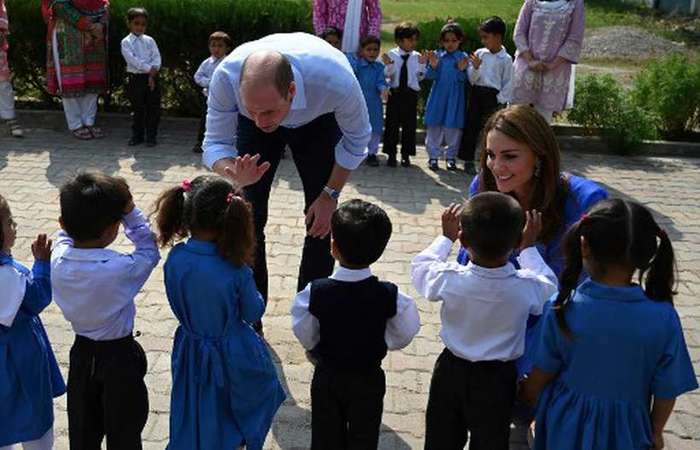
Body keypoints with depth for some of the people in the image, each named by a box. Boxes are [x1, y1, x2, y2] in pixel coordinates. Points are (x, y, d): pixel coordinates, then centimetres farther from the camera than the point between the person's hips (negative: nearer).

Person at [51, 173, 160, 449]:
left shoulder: (58, 260, -18)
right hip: (119, 357, -4)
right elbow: (149, 252, -12)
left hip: (81, 355, 5)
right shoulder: (121, 269, -31)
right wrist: (129, 211, -18)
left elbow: (67, 234, 5)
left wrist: (82, 209, -9)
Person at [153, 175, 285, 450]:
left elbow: (177, 304, -2)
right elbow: (253, 314, -12)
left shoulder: (175, 259, -19)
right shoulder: (235, 269, -28)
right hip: (233, 355, -3)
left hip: (192, 352, 3)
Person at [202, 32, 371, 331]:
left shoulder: (337, 81, -44)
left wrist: (330, 195, -18)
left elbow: (356, 140, -21)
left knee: (321, 218, -2)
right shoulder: (225, 76, -41)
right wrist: (231, 173, -49)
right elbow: (216, 143, -25)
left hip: (317, 121, -1)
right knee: (248, 214, -3)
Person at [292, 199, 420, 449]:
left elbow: (307, 338, -11)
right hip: (369, 379, 0)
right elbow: (401, 338, -10)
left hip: (327, 376, 0)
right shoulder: (390, 296, -25)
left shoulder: (315, 292, -25)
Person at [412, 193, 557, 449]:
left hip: (451, 370, 1)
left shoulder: (450, 281, -26)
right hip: (497, 378, 0)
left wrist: (446, 237, 7)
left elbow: (420, 267, -4)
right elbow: (549, 287, -1)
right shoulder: (528, 287, -26)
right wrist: (529, 248, 6)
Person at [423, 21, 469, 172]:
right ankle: (433, 156, 15)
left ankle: (451, 156, 20)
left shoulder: (463, 57, -1)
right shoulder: (437, 55, 2)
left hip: (455, 98, -1)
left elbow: (463, 79, -7)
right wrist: (432, 66, -21)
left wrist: (462, 70, -26)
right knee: (434, 127, 5)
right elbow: (430, 76, -3)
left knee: (453, 128, 6)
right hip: (438, 96, 1)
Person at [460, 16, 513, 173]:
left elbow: (507, 84, -2)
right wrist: (476, 67, -14)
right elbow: (472, 80, 3)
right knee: (471, 126, 5)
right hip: (477, 93, 3)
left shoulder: (506, 59, -5)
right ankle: (468, 160, 15)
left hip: (493, 96, -3)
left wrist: (500, 101, -9)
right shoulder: (479, 54, 3)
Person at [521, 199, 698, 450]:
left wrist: (528, 394, 13)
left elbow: (541, 375, -10)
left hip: (567, 425, 0)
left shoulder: (562, 308, -22)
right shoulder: (663, 318, -23)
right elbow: (666, 392, -11)